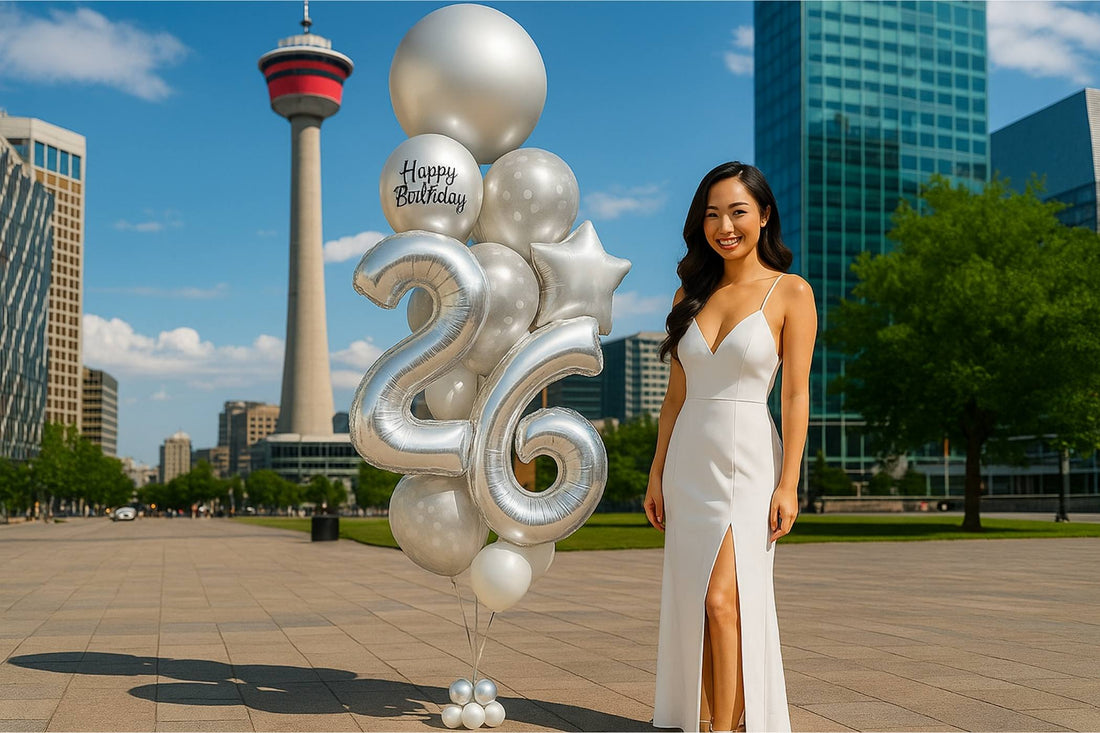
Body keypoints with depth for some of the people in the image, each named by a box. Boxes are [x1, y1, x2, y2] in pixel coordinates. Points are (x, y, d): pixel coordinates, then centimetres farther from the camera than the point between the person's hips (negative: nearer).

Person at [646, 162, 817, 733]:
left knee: (723, 599, -13)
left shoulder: (790, 292, -3)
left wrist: (788, 484, -13)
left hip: (748, 461, -5)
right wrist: (657, 473, 8)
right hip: (689, 462, 5)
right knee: (692, 604, 6)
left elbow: (796, 394, -8)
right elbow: (676, 393, 11)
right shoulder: (692, 292, 10)